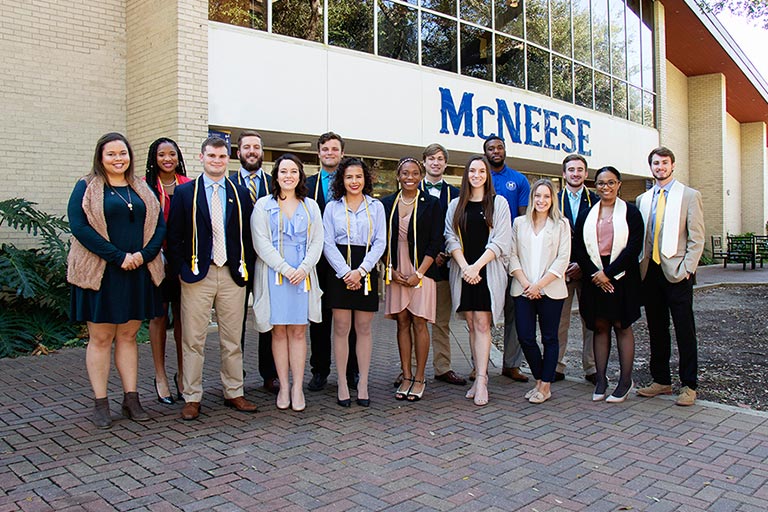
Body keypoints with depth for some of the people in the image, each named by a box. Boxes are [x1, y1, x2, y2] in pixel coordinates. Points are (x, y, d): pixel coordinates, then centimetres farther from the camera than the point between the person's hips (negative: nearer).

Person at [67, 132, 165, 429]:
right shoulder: (86, 188, 1)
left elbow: (159, 226, 8)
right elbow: (79, 226, -11)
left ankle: (131, 399, 14)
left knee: (128, 336, 9)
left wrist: (144, 254, -10)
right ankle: (100, 404, 10)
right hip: (100, 273, -3)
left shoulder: (142, 190, 13)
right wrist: (118, 256, -17)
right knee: (101, 338, 2)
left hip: (137, 273, 4)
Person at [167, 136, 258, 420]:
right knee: (193, 340, 3)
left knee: (232, 340, 9)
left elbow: (249, 236, 10)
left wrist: (246, 268, 3)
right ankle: (192, 398, 15)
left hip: (233, 275, 2)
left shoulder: (241, 194, 10)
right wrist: (180, 269, -5)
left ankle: (234, 393, 22)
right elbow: (174, 235, 2)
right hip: (197, 275, -2)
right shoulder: (184, 192, 4)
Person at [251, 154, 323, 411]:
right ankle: (283, 386, 10)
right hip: (273, 272, -1)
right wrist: (285, 269, -12)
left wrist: (304, 268, -9)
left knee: (298, 331, 2)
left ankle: (298, 387, 7)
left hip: (303, 273, 2)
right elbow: (261, 243, -3)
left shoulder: (310, 206, 12)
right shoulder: (263, 205, 5)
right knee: (279, 331, 2)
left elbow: (317, 242, 7)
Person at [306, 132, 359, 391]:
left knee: (350, 319, 6)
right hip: (319, 261, 1)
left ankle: (352, 371, 17)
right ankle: (320, 371, 18)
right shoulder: (307, 185, 9)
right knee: (319, 319, 8)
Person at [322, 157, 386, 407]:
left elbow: (380, 242, 1)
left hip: (367, 271, 1)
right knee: (341, 328, 1)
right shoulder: (332, 207, 7)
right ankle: (342, 384, 9)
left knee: (364, 329, 5)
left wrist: (360, 271, -10)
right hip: (339, 271, 0)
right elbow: (328, 243, 0)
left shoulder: (376, 206, 8)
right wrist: (345, 272, -12)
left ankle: (363, 384, 12)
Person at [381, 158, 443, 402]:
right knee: (402, 323, 6)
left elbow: (436, 242, -4)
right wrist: (392, 270, -4)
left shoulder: (431, 204, 0)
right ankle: (406, 376, 14)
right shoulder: (387, 204, 8)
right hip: (396, 273, 3)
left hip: (422, 272, -2)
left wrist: (418, 273, -11)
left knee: (419, 323, -1)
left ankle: (419, 378, 9)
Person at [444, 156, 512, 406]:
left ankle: (481, 379, -7)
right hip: (462, 271, 3)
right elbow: (451, 239, 5)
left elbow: (500, 241, -3)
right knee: (472, 325, 5)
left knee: (482, 324, -8)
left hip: (487, 271, -3)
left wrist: (477, 266, -13)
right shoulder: (456, 205, 12)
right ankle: (481, 377, 11)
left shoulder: (498, 203, 4)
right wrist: (464, 267, -10)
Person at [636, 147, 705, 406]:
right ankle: (661, 380, 21)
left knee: (684, 330, 0)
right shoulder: (643, 199, 14)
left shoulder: (690, 196, 1)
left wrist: (686, 269, -12)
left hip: (677, 272, -4)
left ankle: (689, 385, 10)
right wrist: (639, 267, 6)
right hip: (650, 271, 5)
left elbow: (696, 238, -3)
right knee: (656, 329, 10)